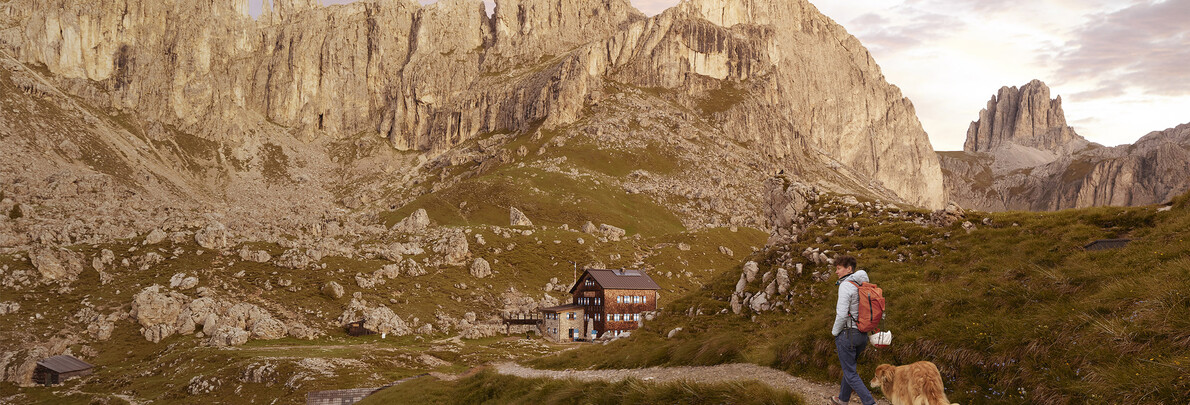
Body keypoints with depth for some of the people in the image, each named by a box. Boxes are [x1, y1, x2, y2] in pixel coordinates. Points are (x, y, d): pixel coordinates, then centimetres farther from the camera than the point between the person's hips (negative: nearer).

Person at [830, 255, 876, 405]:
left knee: (850, 373, 1)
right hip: (862, 334, 8)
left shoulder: (845, 286, -18)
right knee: (849, 367, 24)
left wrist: (835, 331, -8)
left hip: (847, 334, -8)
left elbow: (842, 315, -23)